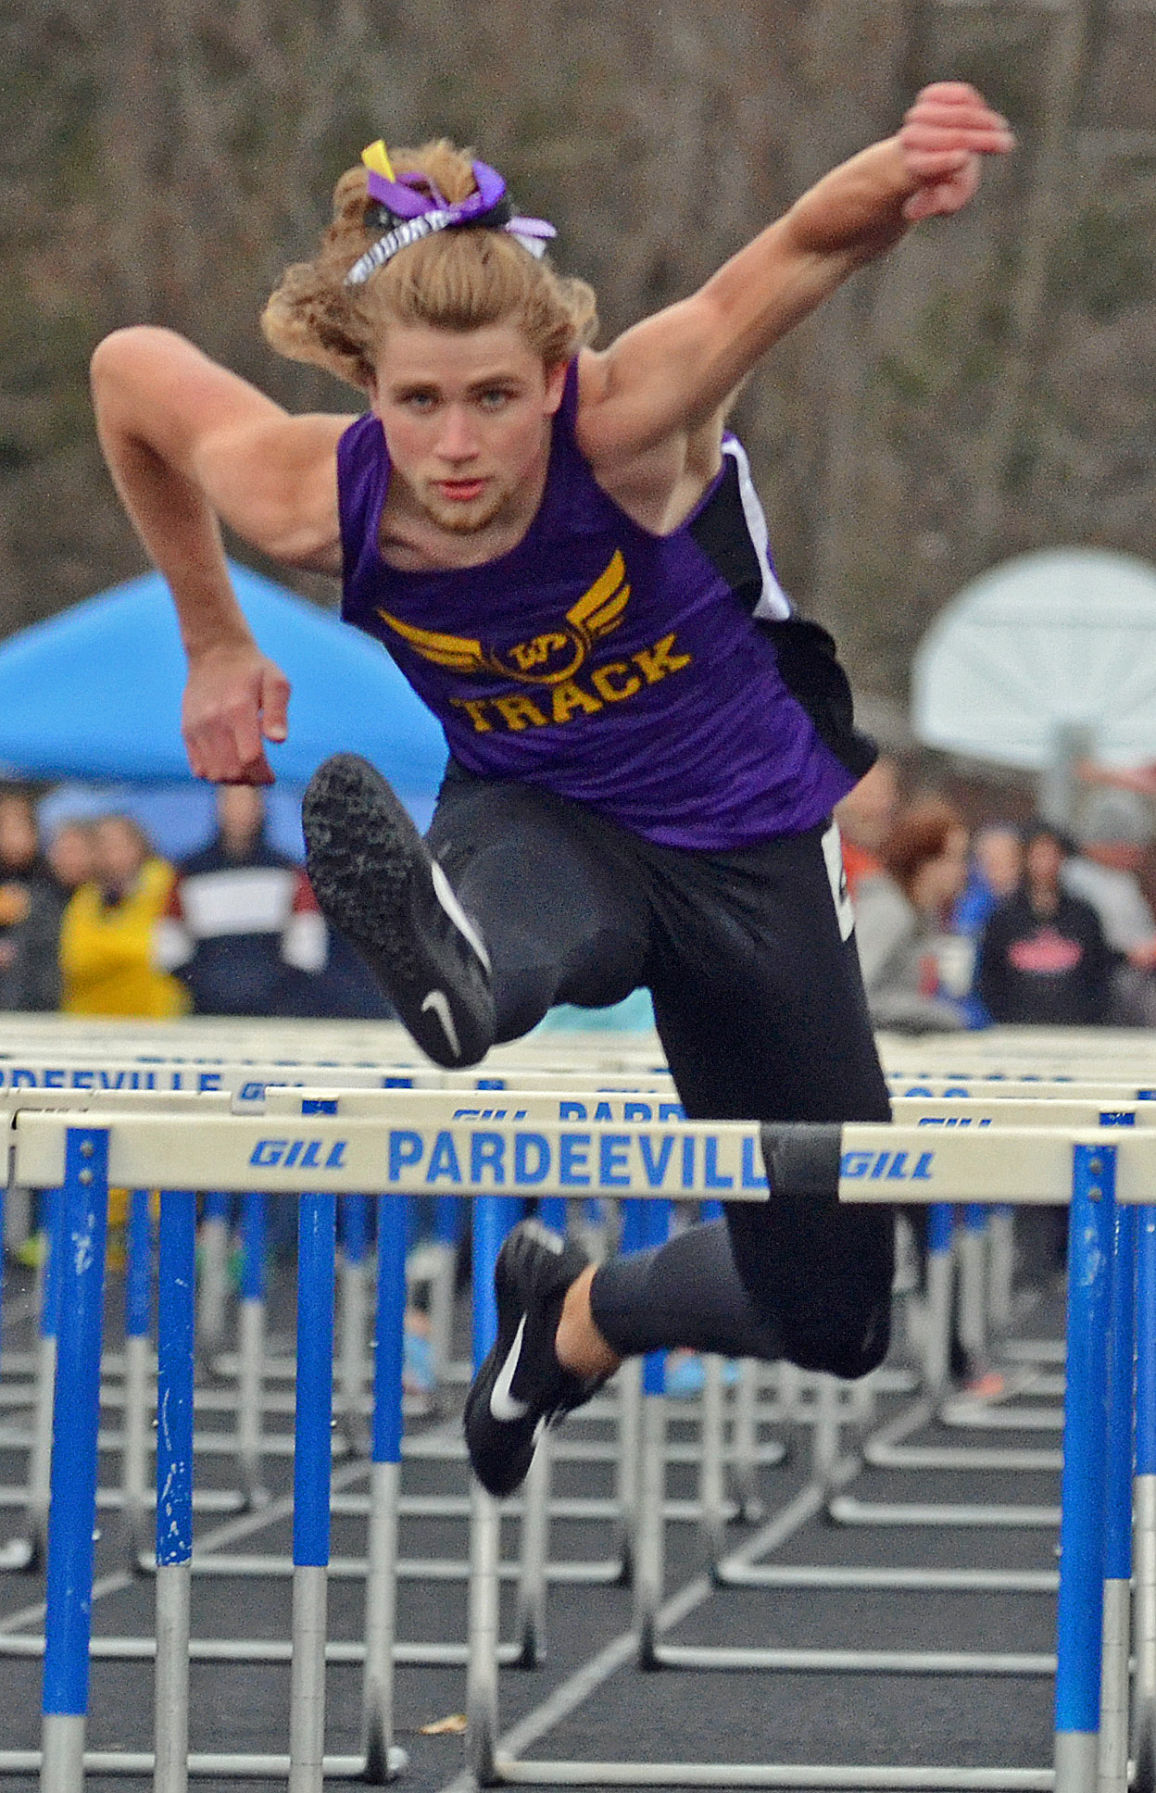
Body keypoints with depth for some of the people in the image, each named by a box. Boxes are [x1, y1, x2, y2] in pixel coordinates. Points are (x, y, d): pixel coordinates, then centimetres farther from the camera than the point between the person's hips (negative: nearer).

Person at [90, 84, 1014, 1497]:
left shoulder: (625, 422, -33)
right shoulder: (318, 505, -24)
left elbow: (804, 248, -49)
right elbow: (130, 368, -4)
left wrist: (907, 181, -72)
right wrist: (214, 649, 5)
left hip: (748, 836, 0)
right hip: (541, 821, 0)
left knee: (831, 1314, 7)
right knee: (518, 939, -42)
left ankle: (581, 1315, 34)